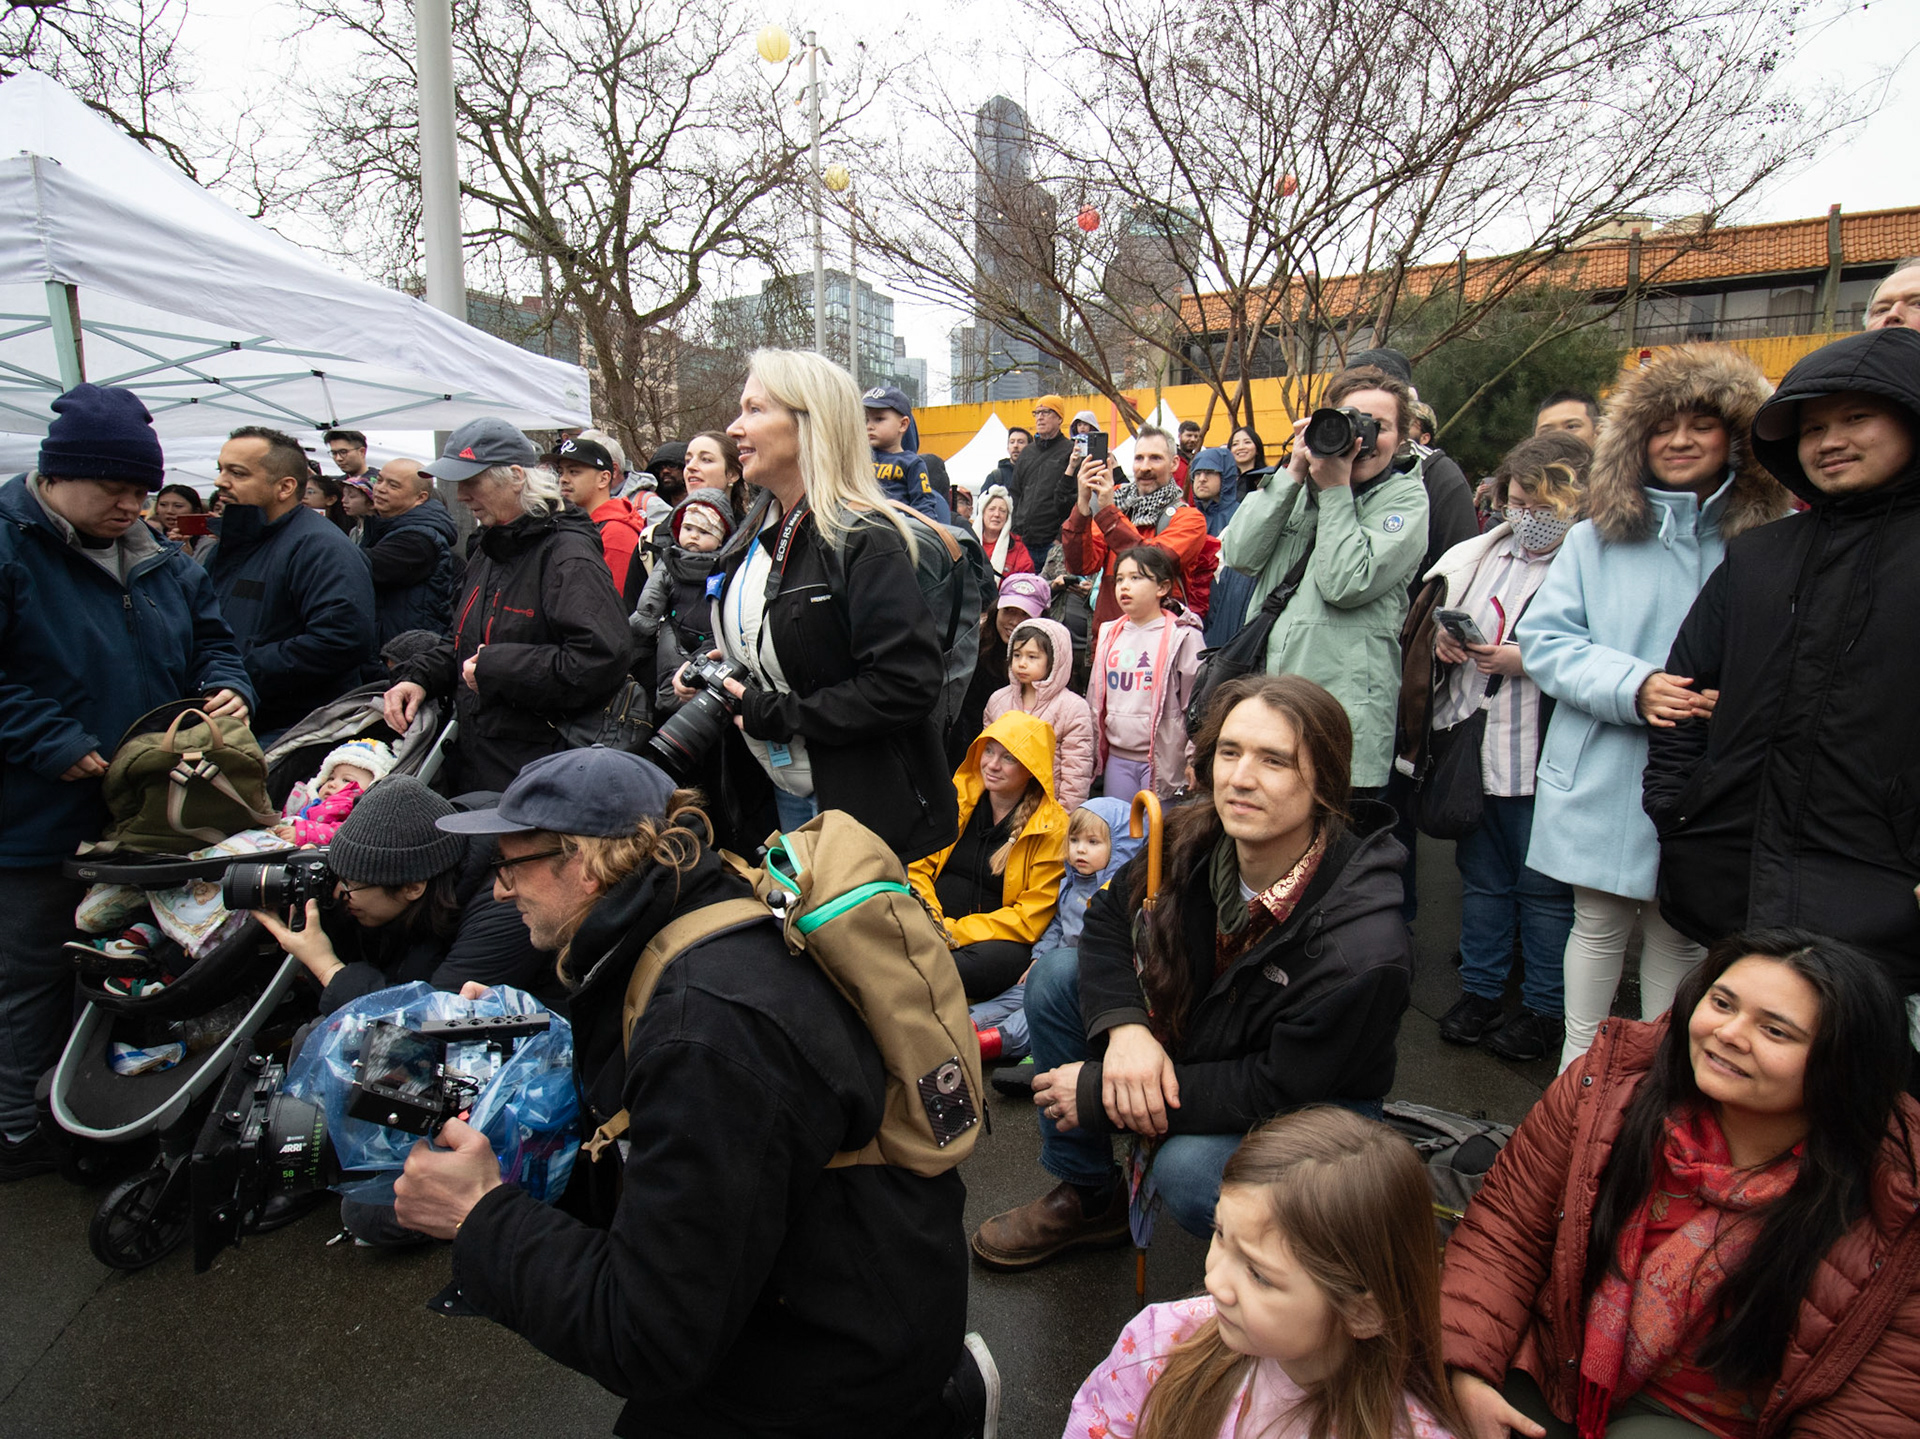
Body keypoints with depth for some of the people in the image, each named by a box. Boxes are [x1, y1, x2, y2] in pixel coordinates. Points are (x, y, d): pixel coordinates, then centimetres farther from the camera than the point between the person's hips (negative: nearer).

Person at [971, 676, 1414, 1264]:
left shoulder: (1362, 948, -34)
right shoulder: (1194, 838, -18)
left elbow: (1282, 1090, -29)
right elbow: (1108, 918, -3)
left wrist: (1098, 1092, -27)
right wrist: (1124, 1027, -25)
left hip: (1313, 1107, -6)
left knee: (1189, 1171, -34)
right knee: (1057, 975, -8)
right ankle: (1087, 1199, 9)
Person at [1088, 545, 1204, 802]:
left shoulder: (1182, 636, -6)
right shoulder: (1109, 634, 10)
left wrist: (1194, 761, -9)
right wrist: (1091, 752, 16)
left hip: (1163, 759, -5)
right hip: (1117, 758, 5)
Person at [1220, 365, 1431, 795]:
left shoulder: (1405, 497, 0)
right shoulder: (1300, 483, 12)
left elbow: (1347, 582, -15)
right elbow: (1239, 555, -2)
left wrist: (1335, 488, -10)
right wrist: (1293, 474, -5)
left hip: (1344, 709, -4)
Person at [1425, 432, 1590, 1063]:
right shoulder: (1482, 554, 10)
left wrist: (1528, 661, -20)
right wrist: (1440, 638, 1)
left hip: (1540, 757, -6)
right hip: (1475, 745, 6)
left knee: (1542, 887, 7)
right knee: (1480, 872, 18)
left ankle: (1544, 1007, 24)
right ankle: (1480, 987, 33)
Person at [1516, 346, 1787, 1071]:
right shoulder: (1594, 540, 4)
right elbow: (1543, 638, -3)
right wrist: (1633, 686, -18)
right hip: (1604, 779, 0)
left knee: (1681, 932, 13)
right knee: (1599, 922, 11)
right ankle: (1579, 1062, 30)